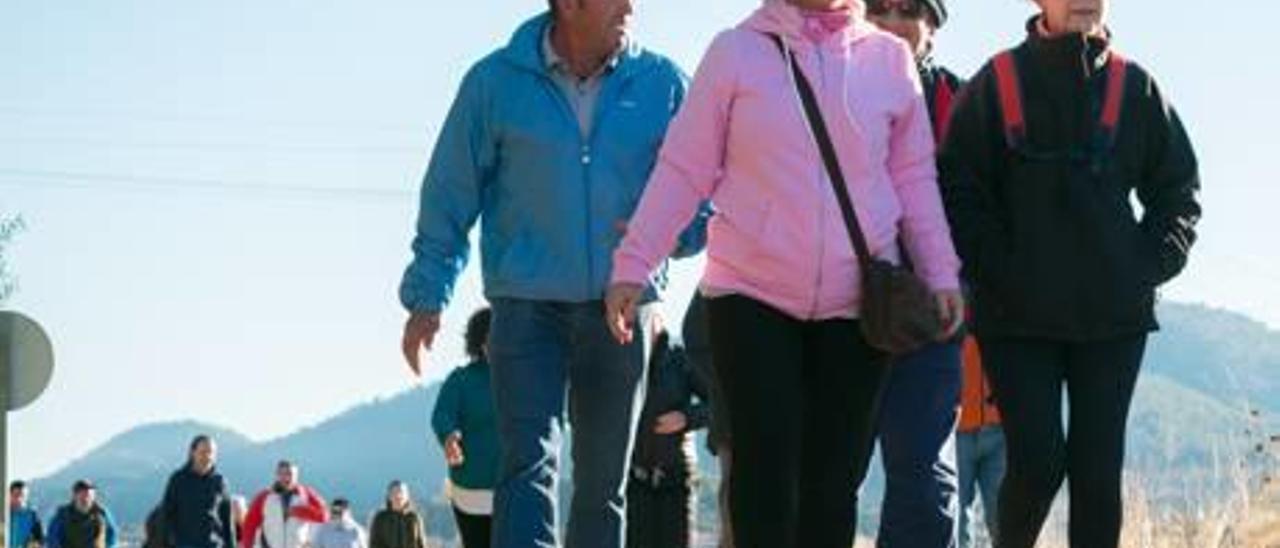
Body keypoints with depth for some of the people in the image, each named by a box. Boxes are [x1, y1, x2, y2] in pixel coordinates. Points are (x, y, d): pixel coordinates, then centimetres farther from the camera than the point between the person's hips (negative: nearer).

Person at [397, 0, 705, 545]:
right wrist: (427, 297, 1)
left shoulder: (660, 82, 1)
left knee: (602, 481, 10)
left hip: (617, 309, 2)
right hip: (527, 306, -2)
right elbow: (449, 195, 3)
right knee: (528, 464, -16)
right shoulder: (496, 82, -2)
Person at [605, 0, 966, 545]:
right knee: (765, 469, -6)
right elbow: (684, 170, 0)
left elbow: (913, 177, 11)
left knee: (835, 478, 5)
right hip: (752, 294, -2)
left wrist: (941, 274, 5)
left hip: (859, 300, 2)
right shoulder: (737, 51, -1)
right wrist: (633, 265, -3)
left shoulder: (889, 59, 5)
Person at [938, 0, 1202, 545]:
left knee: (1098, 468, 0)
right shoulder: (998, 83, 1)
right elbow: (960, 188, -1)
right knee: (1037, 459, -11)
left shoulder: (1134, 86, 8)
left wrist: (1151, 266, 1)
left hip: (1114, 315, 2)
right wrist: (996, 273, -8)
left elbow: (1179, 186, 14)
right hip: (1017, 316, -2)